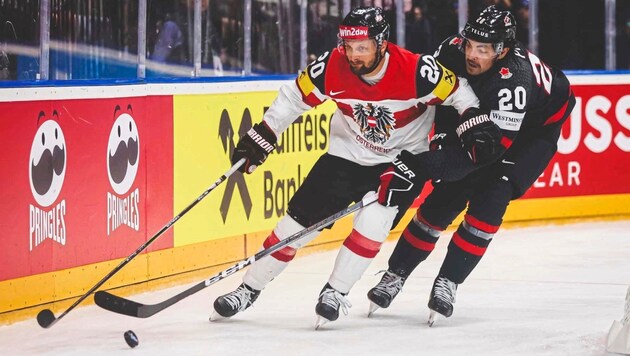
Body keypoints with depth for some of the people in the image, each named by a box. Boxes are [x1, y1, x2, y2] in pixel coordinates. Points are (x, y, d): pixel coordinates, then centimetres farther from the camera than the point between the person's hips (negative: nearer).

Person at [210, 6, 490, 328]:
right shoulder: (332, 67, -20)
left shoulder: (415, 71, -28)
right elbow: (295, 96, -5)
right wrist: (261, 137, -4)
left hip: (403, 156, -2)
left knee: (374, 218, -26)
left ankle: (335, 293, -10)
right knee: (300, 218, 0)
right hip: (347, 153, 3)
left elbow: (457, 93, -12)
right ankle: (249, 289, 14)